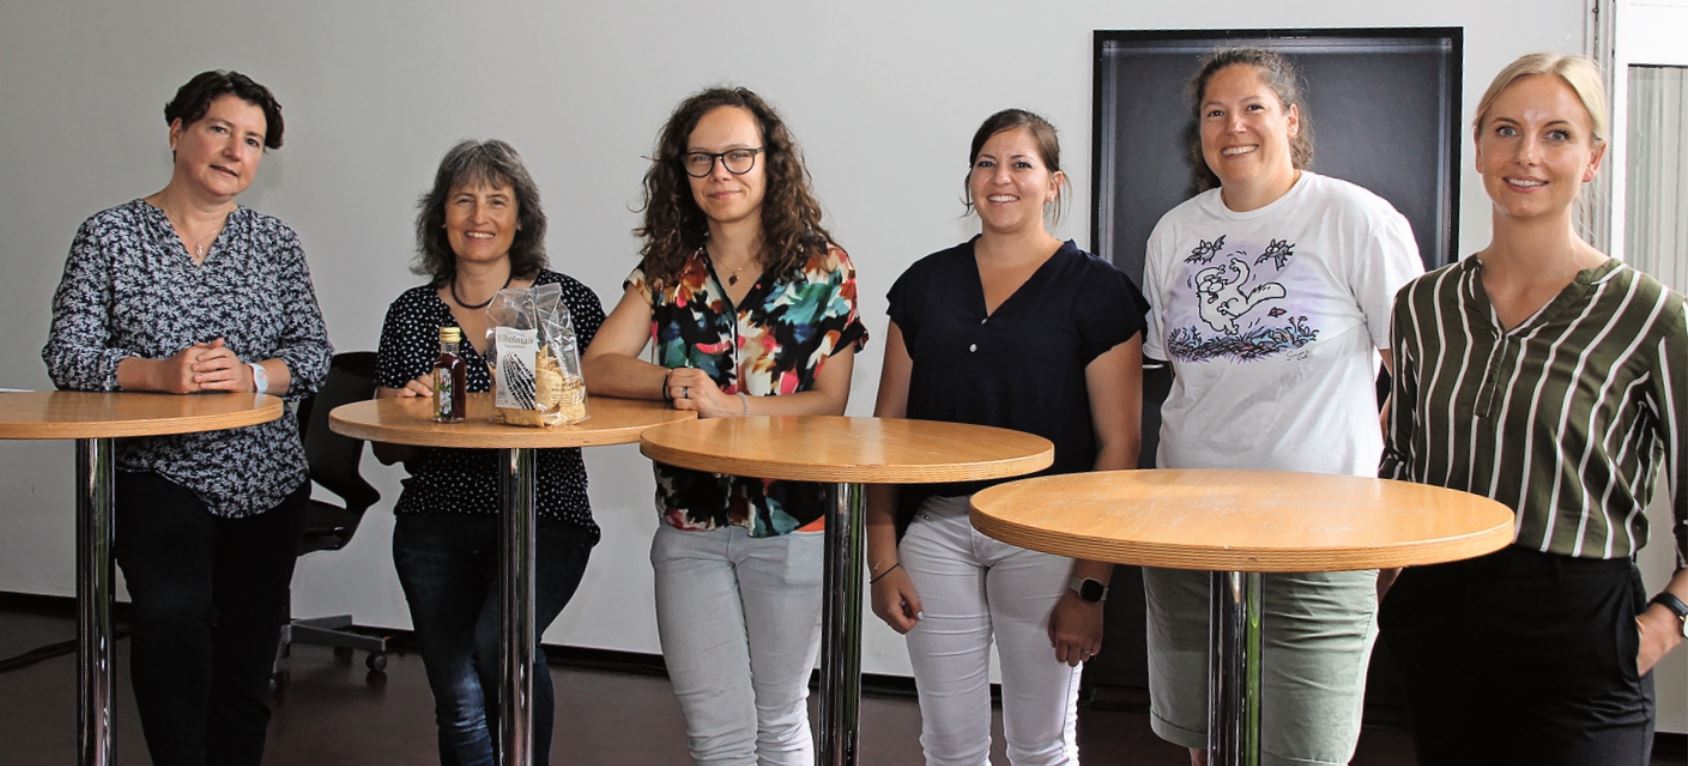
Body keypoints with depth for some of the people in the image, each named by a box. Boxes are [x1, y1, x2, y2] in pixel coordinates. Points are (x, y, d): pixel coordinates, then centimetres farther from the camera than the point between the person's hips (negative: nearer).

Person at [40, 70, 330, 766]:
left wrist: (251, 375, -18)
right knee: (172, 609, -30)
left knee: (247, 669, 8)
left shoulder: (275, 243, 8)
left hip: (267, 481, 3)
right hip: (160, 476, -3)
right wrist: (159, 374, -21)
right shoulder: (109, 235, 1)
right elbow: (66, 355, -5)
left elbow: (313, 355, 2)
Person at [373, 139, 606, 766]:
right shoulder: (411, 312, 10)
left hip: (543, 515, -3)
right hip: (435, 521, 3)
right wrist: (410, 408, -8)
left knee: (498, 641, -28)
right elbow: (386, 449, 12)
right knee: (459, 703, 0)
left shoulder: (568, 300, 2)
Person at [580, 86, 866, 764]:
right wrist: (670, 382, -24)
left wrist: (729, 405, -23)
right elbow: (596, 368, -3)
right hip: (690, 528, 3)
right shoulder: (667, 269, 5)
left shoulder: (822, 268, -3)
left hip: (791, 524, -2)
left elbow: (829, 402, -9)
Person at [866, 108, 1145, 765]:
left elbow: (1118, 446, -6)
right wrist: (882, 557, 1)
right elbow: (887, 428, 8)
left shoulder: (1096, 290, -2)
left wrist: (1091, 584, -11)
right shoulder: (924, 284, 8)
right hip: (936, 527, 3)